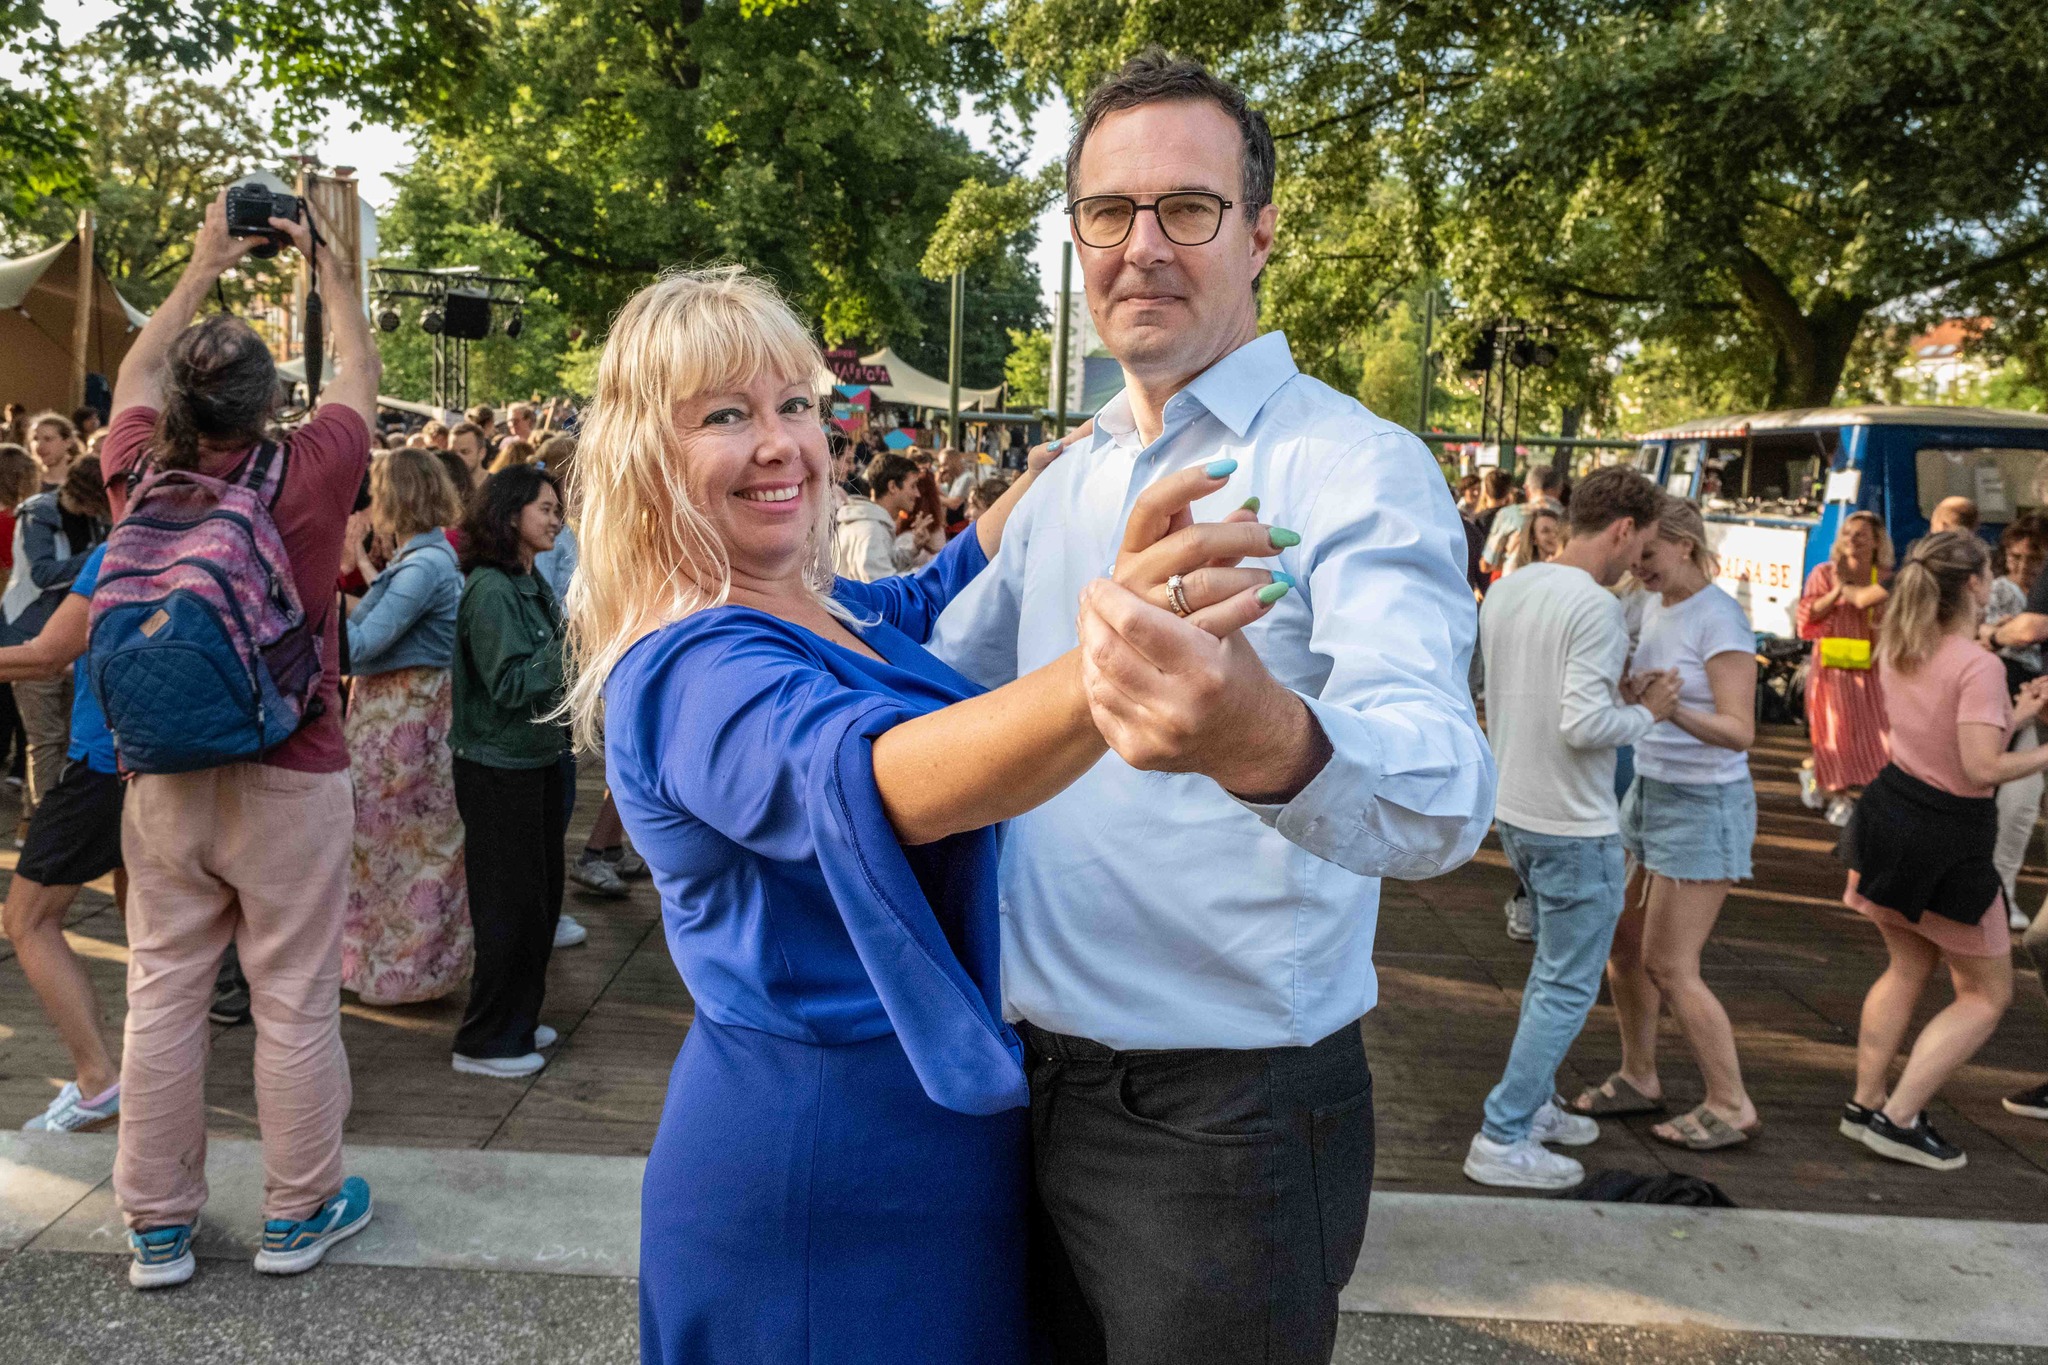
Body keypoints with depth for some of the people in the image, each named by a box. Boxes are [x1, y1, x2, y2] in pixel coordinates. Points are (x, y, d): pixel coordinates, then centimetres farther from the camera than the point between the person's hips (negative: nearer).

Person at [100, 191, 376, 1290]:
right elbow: (359, 370, 7)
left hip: (162, 780, 4)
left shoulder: (141, 473, -2)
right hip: (289, 782, -3)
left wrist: (203, 266, 27)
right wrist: (325, 261, 18)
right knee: (295, 1002, 6)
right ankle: (300, 1210, 19)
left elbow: (134, 372, 19)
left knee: (161, 996, 11)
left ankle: (157, 1225, 23)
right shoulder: (306, 477, -12)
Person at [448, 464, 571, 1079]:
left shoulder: (532, 583, 10)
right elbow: (511, 685, -21)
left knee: (541, 896, 16)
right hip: (499, 766, -9)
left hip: (537, 758, 9)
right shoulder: (490, 589, -17)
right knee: (510, 903, -1)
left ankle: (517, 1020, 31)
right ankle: (485, 1042, 12)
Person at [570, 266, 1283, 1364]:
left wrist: (1067, 462, 10)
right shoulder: (686, 670, -23)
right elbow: (870, 780, -43)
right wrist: (1110, 672, -59)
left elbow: (939, 590, 24)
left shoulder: (824, 612, 5)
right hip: (816, 1142, -9)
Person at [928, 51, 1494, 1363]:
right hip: (1041, 1088, 7)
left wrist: (1271, 744, -54)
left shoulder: (1357, 468, -16)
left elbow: (1444, 787, -34)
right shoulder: (1068, 479, 8)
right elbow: (940, 667, 22)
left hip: (1229, 1115, -7)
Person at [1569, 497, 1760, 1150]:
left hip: (1703, 805, -8)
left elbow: (1739, 731, -24)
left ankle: (1731, 1107, 12)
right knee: (1622, 942, 12)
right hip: (1649, 791, 8)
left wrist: (1672, 709, -40)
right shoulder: (1655, 606, 5)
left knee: (1668, 966, -4)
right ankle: (1638, 1078, 28)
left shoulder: (1721, 620, -18)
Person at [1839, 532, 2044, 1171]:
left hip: (1890, 813, 8)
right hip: (1949, 838, -8)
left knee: (1908, 966, 24)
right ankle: (1899, 1119, 5)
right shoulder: (1979, 665, -20)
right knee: (1987, 994, 10)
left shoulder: (1899, 651, 4)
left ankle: (1866, 1104, 28)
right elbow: (1982, 768, -26)